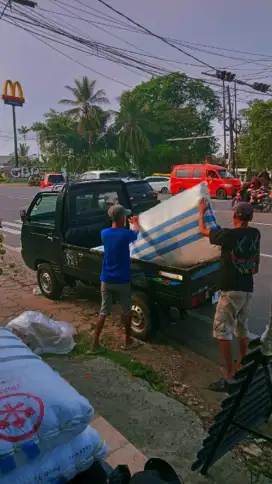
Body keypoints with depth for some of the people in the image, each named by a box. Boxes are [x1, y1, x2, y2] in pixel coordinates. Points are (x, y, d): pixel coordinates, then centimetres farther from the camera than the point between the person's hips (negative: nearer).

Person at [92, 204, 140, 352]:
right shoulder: (126, 234, -16)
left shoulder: (104, 233, -3)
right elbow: (136, 232, 9)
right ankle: (128, 341, 27)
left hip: (106, 280, 4)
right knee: (126, 311, 15)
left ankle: (95, 342, 14)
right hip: (122, 280, -4)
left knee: (104, 312, 12)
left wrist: (127, 224, 37)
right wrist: (135, 222, 32)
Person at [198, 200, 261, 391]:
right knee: (242, 328, 20)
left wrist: (202, 211, 13)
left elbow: (203, 230, -1)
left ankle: (230, 376, -1)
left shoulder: (228, 234, -17)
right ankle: (242, 366, 33)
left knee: (222, 330, -2)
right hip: (248, 288, 7)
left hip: (231, 289, -7)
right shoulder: (255, 234, 1)